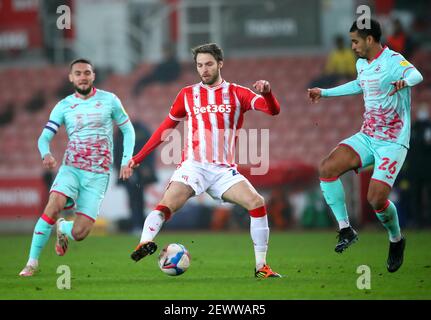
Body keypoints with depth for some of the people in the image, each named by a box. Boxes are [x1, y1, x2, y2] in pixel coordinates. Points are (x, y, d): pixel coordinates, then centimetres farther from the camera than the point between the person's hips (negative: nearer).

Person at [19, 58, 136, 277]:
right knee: (52, 207, -29)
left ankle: (62, 228, 29)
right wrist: (46, 154, -22)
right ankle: (32, 262, -17)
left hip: (98, 175, 0)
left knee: (79, 233, -10)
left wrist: (127, 161, 0)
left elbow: (128, 129, 12)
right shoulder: (64, 106, 4)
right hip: (71, 168, 0)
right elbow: (44, 137, 1)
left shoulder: (109, 101, 2)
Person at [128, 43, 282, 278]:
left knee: (257, 203, -17)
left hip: (224, 170, 0)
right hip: (194, 166, 0)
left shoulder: (237, 93, 7)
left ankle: (261, 266, -10)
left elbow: (273, 110, -4)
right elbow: (166, 127, 18)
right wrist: (138, 157, 16)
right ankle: (145, 243, -43)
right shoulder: (188, 94, 10)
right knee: (167, 205, -26)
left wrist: (267, 93, -27)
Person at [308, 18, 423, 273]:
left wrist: (405, 81, -62)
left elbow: (416, 74, -38)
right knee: (327, 168, -13)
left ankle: (397, 240, 14)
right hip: (367, 137, 8)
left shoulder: (393, 61, -17)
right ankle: (346, 230, -2)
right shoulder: (362, 64, 10)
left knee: (376, 198, -17)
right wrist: (325, 93, 40)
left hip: (393, 142, -8)